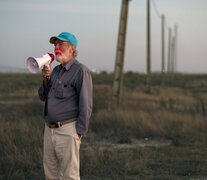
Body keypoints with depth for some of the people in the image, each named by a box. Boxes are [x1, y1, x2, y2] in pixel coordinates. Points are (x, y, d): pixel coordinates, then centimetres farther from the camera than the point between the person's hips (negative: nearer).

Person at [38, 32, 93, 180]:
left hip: (67, 130, -8)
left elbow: (86, 104, -13)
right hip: (50, 129, 8)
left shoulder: (80, 70, -9)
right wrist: (46, 79, 0)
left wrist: (80, 132, -17)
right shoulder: (56, 70, 16)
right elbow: (43, 97, 18)